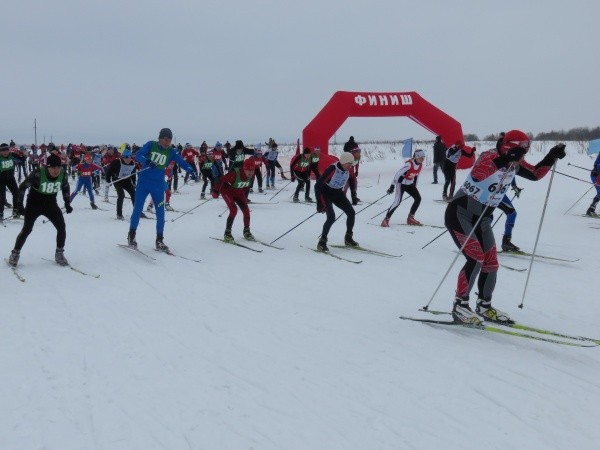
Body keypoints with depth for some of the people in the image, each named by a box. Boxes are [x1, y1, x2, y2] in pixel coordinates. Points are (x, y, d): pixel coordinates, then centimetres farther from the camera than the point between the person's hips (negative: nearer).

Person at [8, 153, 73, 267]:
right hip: (34, 203, -3)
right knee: (27, 229, -6)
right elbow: (23, 186, -14)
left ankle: (59, 254, 12)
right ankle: (15, 254, 12)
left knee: (62, 227, -6)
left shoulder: (63, 174, -15)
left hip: (51, 204, 4)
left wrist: (67, 203, 5)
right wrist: (20, 204, -16)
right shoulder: (38, 173, -26)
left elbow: (66, 188, 8)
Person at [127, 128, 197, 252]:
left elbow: (182, 162, -7)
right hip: (143, 183, -2)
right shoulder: (150, 145, -4)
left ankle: (159, 241, 12)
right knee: (137, 209, 1)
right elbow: (138, 155, -14)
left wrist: (191, 172, -26)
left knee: (160, 213, 1)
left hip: (158, 186, 2)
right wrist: (147, 161, -35)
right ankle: (131, 235, 18)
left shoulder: (171, 152, 0)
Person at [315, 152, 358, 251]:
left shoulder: (349, 170, -11)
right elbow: (318, 185, -30)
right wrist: (319, 202, -30)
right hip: (326, 193, -6)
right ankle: (322, 242, -8)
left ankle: (348, 238, 17)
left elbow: (352, 180, 12)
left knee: (351, 213, -1)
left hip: (338, 193, 6)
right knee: (331, 217, -22)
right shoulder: (332, 169, -31)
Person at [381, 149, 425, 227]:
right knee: (398, 201, -20)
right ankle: (386, 220, -14)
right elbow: (398, 174, -24)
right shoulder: (409, 164, -26)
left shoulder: (420, 165, -3)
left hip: (410, 184, 8)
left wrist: (414, 187, 20)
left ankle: (410, 218, 12)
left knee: (418, 198, 0)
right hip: (401, 183, -8)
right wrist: (392, 186, -24)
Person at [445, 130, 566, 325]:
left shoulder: (514, 164, 2)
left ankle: (484, 305, 25)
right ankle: (460, 306, -8)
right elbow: (477, 174, -40)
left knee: (491, 263, 8)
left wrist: (551, 157, 1)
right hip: (460, 213, -8)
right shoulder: (490, 156, -21)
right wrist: (503, 160, -50)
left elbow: (535, 173, 16)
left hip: (482, 219, 8)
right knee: (476, 259, -20)